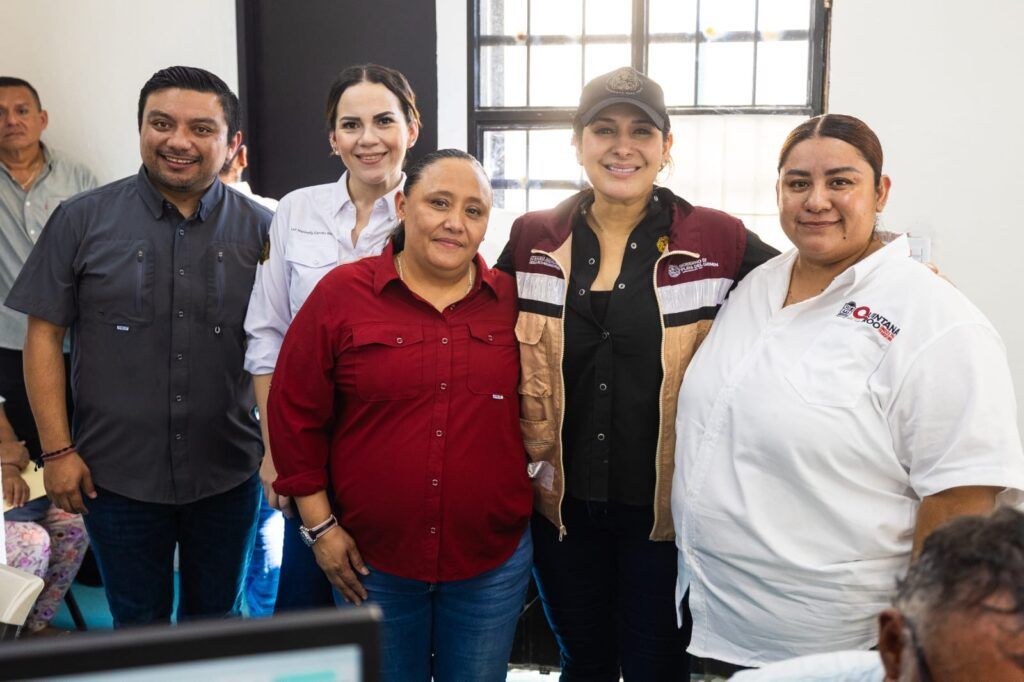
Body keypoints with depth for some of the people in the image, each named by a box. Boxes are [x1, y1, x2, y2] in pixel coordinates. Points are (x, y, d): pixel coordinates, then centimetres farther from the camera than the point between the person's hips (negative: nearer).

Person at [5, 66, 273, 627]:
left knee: (216, 622, 19)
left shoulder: (260, 230, -2)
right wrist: (58, 450, -5)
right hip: (116, 475, 0)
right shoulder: (83, 220, -4)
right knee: (138, 626, 17)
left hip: (228, 476, 1)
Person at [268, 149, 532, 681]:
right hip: (370, 561, -1)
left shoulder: (512, 302, 0)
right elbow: (296, 412, -2)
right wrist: (319, 524, -3)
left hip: (494, 563, 1)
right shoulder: (341, 293, -5)